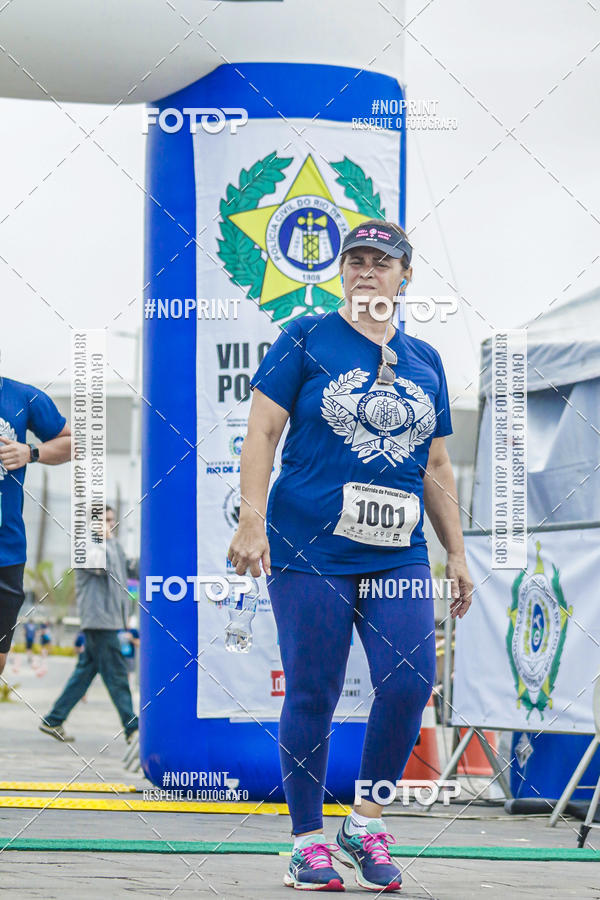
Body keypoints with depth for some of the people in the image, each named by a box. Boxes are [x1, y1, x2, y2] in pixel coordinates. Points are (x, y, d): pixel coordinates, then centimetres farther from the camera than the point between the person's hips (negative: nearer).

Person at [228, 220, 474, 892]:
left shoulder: (425, 362, 16)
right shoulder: (306, 339, 4)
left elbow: (436, 468, 21)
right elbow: (262, 432, -1)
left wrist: (456, 553, 17)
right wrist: (252, 519, -12)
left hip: (398, 554, 4)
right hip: (310, 550, -3)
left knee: (410, 682, -11)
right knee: (312, 697, -3)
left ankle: (366, 821, 7)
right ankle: (308, 841, 10)